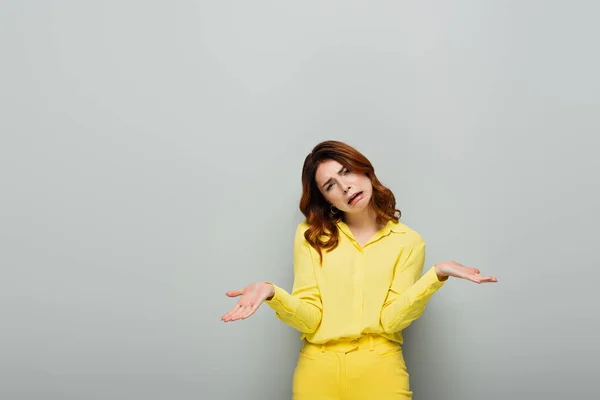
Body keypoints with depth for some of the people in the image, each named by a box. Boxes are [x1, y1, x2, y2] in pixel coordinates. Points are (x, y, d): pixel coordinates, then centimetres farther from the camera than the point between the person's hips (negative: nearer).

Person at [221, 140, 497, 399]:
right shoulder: (310, 235, 1)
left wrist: (437, 274, -22)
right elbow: (309, 319, -6)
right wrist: (272, 293, -23)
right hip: (318, 369, 1)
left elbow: (390, 320, -11)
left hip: (380, 370, -1)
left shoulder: (408, 241, -1)